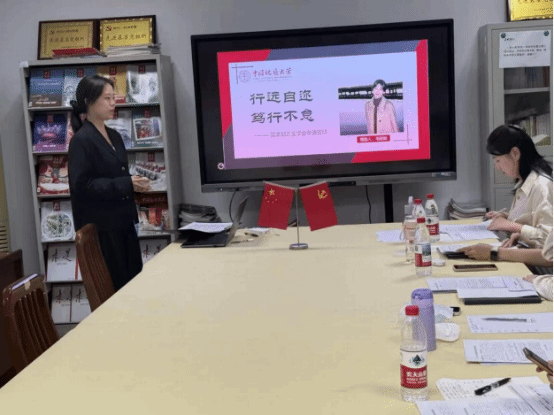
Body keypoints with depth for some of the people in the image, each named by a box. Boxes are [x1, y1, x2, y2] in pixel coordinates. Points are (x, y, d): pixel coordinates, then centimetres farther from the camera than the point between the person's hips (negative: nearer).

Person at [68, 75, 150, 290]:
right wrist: (126, 185, -21)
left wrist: (134, 183, 2)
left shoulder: (114, 136, 13)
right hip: (100, 227, -8)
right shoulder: (81, 140, -13)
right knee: (113, 285, 1)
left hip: (123, 221, 8)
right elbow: (82, 184, -20)